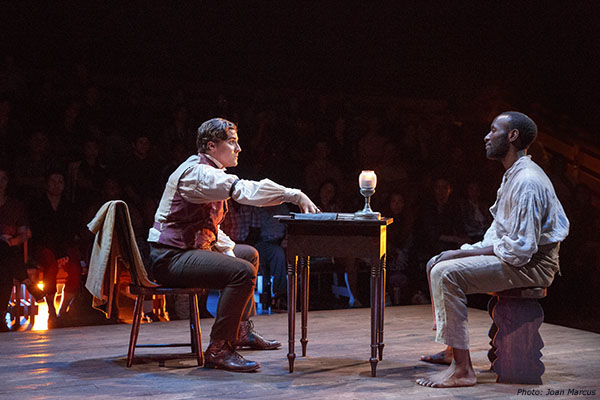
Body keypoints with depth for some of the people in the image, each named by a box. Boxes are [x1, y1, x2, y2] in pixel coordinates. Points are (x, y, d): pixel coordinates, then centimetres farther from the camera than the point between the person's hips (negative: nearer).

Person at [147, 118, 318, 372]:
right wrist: (294, 195, -33)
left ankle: (242, 331, 31)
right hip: (170, 258, -11)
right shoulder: (196, 172, -18)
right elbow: (244, 190, -33)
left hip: (192, 249, 11)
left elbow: (209, 227, 20)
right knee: (243, 272, -29)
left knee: (249, 254, 27)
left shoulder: (210, 173, 16)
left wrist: (229, 252, 5)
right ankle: (218, 349, -22)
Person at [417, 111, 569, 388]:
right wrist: (471, 251, 4)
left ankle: (462, 369, -23)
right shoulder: (513, 175, 14)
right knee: (435, 264, 13)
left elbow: (520, 248, -26)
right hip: (510, 253, 11)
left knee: (446, 274, -25)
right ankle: (451, 349, 16)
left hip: (531, 264, -11)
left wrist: (468, 252, -18)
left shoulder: (527, 181, -21)